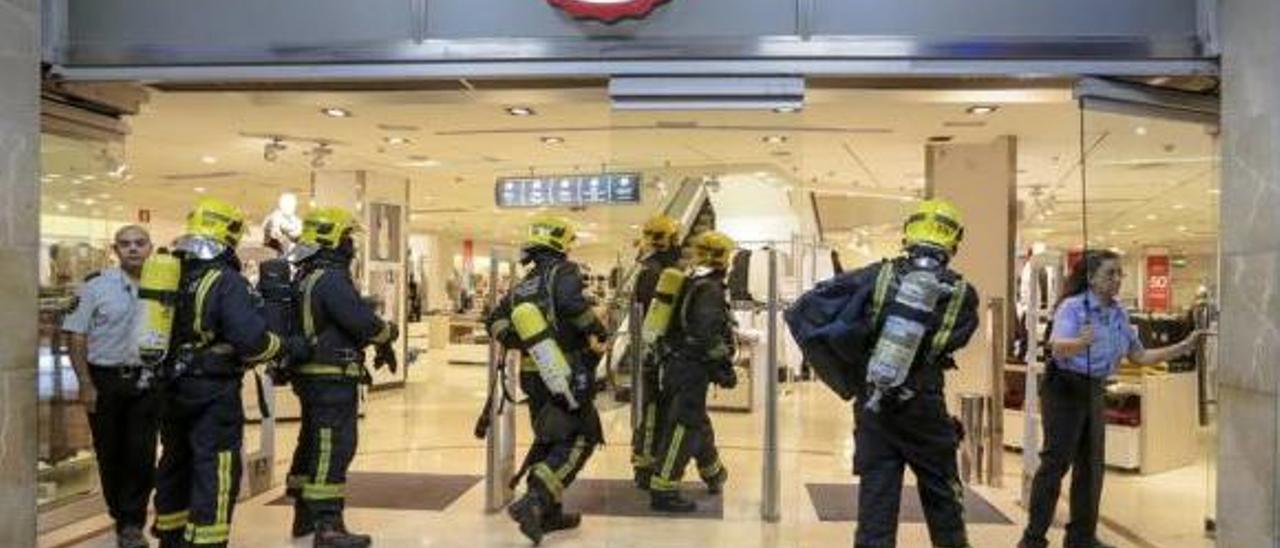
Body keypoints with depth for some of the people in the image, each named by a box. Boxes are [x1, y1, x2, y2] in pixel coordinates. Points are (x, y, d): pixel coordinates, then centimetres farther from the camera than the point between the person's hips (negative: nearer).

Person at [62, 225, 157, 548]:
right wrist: (86, 384, -9)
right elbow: (77, 336, -4)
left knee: (142, 455, -2)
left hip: (145, 381, 1)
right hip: (105, 380, -1)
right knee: (110, 454, 10)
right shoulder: (95, 286, -5)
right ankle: (121, 516, 27)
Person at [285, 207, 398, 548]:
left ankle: (304, 517, 27)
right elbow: (362, 321, -20)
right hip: (332, 378, -10)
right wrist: (389, 332, -1)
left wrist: (374, 340, 15)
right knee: (334, 448, -8)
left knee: (312, 443, 17)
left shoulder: (306, 277, 14)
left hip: (311, 374, 11)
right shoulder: (331, 278, -18)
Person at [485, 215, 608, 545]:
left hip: (533, 375, 8)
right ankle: (534, 502, -16)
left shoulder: (522, 286, 13)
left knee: (548, 441, 18)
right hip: (566, 374, -7)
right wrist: (596, 332, -17)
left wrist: (518, 341, 10)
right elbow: (570, 301, -29)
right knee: (579, 440, -1)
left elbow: (494, 322, 13)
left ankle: (549, 513, 23)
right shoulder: (563, 272, -9)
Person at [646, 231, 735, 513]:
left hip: (676, 364, 10)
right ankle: (662, 490, -5)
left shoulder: (691, 284, 13)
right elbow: (708, 335, -24)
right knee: (683, 427, -7)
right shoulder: (710, 289, -15)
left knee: (699, 422, 23)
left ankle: (714, 473, 40)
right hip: (692, 369, -10)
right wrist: (724, 368, -18)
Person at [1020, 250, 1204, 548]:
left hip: (1095, 391, 7)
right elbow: (1058, 347, -30)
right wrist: (1080, 342, -51)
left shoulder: (1119, 313, 7)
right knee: (1055, 462, -8)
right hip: (1065, 388, -7)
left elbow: (1139, 356, 13)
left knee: (1091, 465, 10)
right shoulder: (1073, 307, -15)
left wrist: (1183, 347, 7)